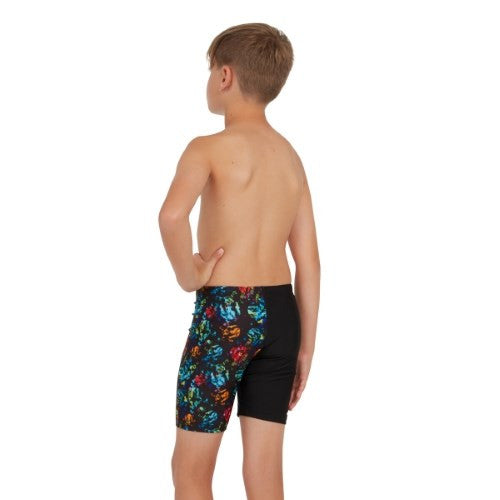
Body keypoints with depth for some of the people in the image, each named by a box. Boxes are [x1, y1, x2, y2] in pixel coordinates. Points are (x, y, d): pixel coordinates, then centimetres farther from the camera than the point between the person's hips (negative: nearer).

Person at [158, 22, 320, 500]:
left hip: (224, 312, -6)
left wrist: (188, 276, -13)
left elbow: (172, 215, -29)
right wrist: (306, 345, 15)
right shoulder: (290, 155, 12)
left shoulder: (210, 148, -7)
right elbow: (309, 261, 11)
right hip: (281, 313, 6)